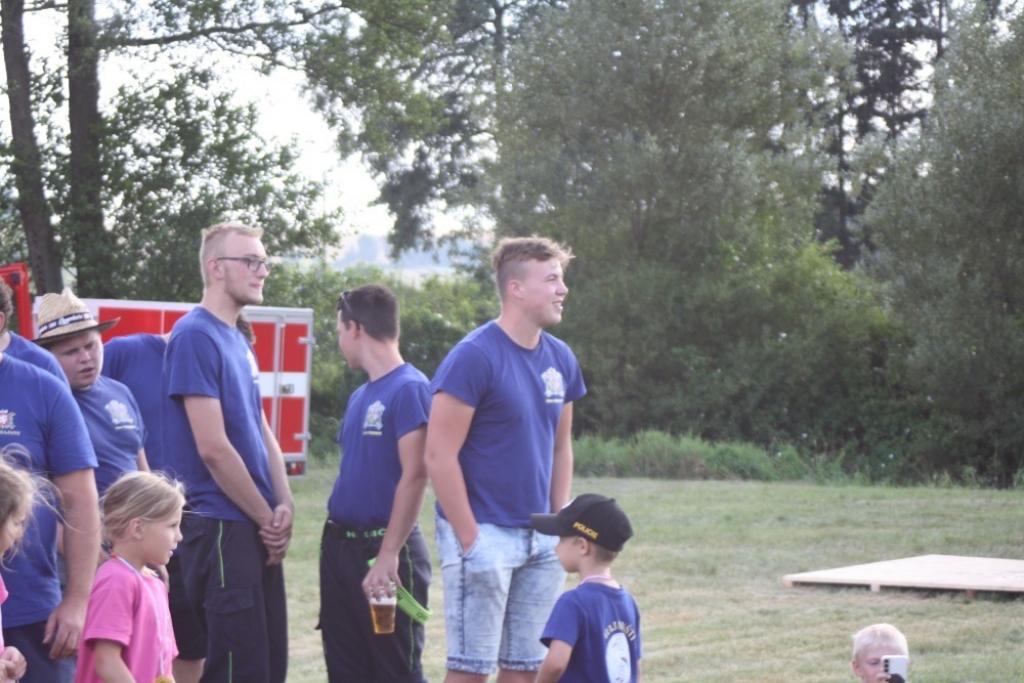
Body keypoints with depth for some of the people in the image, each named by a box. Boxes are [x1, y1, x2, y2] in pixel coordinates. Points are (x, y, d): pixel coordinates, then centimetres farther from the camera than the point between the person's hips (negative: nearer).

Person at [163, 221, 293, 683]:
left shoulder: (239, 343, 16)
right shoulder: (195, 337, -13)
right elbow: (213, 447, -18)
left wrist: (284, 506, 0)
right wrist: (267, 517, -10)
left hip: (259, 535, 9)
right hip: (222, 528, -9)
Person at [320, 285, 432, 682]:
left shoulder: (408, 389, -13)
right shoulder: (360, 396, 14)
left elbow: (415, 476, -20)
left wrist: (389, 554, -23)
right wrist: (334, 541, 9)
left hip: (384, 551, -9)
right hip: (340, 546, 9)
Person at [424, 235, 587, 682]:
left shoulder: (560, 359, 8)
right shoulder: (474, 357, -13)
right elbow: (439, 456, -15)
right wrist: (470, 539, -15)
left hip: (541, 541, 7)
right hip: (485, 533, -7)